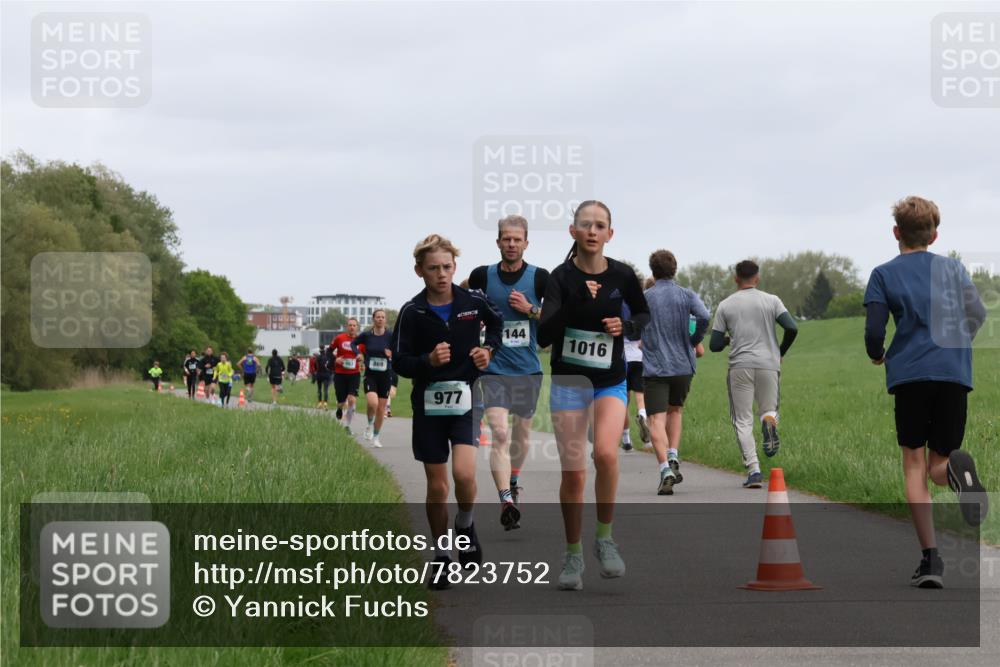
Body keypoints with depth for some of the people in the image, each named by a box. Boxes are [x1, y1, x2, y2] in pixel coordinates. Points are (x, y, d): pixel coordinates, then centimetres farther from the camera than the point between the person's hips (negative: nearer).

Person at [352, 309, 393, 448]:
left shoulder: (390, 336, -4)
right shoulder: (367, 335, -1)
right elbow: (353, 343, 17)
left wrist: (392, 354, -18)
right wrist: (358, 353, -1)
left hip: (385, 375, 1)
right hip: (370, 375, -1)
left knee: (381, 408, 6)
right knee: (372, 403, -24)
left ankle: (376, 436, 24)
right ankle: (370, 425, 6)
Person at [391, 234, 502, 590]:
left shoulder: (473, 301, -4)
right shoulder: (412, 313, -7)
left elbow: (497, 321, 19)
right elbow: (399, 363, -5)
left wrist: (489, 348, 2)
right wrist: (428, 361, -23)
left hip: (466, 400, 0)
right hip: (429, 404, 0)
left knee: (464, 473, -20)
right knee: (437, 486, 5)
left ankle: (465, 525, 10)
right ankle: (441, 557, 20)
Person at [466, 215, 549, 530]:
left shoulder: (539, 277, -3)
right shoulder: (482, 275, -1)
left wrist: (531, 309, -14)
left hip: (528, 368, 2)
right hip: (494, 369, -1)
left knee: (522, 431, 15)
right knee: (500, 433, -16)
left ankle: (513, 483, 41)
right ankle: (506, 501, -24)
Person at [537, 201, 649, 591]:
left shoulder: (622, 276, -4)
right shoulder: (562, 277, -10)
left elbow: (644, 314, 14)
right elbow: (543, 335, -21)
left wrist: (627, 327, -8)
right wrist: (578, 300, -31)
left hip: (610, 383, 0)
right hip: (568, 382, 0)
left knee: (605, 453, -24)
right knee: (573, 473, 0)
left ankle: (605, 539, -5)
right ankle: (573, 556, 17)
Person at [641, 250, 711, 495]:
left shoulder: (643, 298, 0)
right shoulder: (687, 295, 2)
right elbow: (704, 318, -16)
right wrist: (694, 342, 0)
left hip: (654, 367, -2)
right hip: (683, 365, 2)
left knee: (657, 419, -5)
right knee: (675, 410, 24)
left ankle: (665, 468, -23)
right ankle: (673, 457, 8)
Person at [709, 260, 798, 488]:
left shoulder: (725, 305, 6)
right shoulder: (771, 301, 5)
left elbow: (714, 345, 4)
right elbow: (792, 328, -6)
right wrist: (781, 352, 11)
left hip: (740, 366, 0)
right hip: (768, 364, 0)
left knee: (743, 421, 5)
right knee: (768, 409, 18)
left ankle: (753, 469, -10)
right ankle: (769, 420, -20)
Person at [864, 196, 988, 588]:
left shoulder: (884, 275, 6)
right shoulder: (953, 268, 14)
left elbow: (874, 331, -2)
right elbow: (978, 315, 14)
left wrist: (877, 356, 20)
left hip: (910, 373, -2)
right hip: (955, 373, 2)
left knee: (914, 464, 5)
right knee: (938, 463, 9)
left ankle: (930, 557, -8)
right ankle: (957, 467, -32)